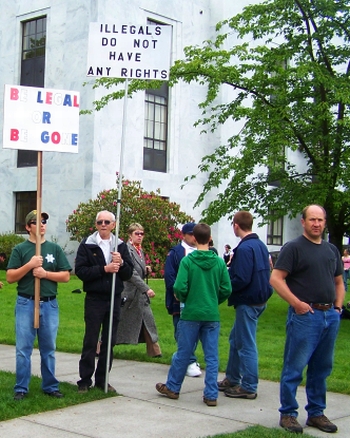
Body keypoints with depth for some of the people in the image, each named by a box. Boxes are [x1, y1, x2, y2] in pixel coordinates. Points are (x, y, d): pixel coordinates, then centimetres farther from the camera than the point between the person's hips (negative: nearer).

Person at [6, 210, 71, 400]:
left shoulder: (55, 248, 8)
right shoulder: (20, 249, 3)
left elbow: (66, 276, 4)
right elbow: (10, 277, -3)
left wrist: (45, 273, -11)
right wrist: (29, 265, -16)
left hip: (50, 304, 2)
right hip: (26, 304, -2)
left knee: (49, 349, 9)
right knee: (23, 349, 0)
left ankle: (50, 386, 18)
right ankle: (21, 388, 8)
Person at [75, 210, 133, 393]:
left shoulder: (121, 246, 8)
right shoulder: (87, 245, -1)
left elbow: (128, 274, 6)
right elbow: (81, 271, -10)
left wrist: (121, 263, -13)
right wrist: (104, 269, -17)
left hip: (114, 299, 3)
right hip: (94, 299, -3)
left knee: (109, 342, 9)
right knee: (90, 342, 1)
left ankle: (102, 379, 19)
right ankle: (85, 380, 10)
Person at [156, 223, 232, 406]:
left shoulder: (187, 261, -9)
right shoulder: (219, 262, -2)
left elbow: (179, 288, -14)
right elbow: (226, 290, -1)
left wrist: (184, 299, 8)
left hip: (191, 314, -2)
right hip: (212, 315, 2)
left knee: (183, 353, 11)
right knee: (212, 357, 7)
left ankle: (172, 387, 25)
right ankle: (211, 395, 10)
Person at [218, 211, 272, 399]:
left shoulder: (245, 248, -20)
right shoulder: (260, 245, 9)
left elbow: (241, 279, -24)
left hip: (248, 302, -10)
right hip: (259, 297, 10)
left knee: (246, 344, -1)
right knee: (236, 340, 20)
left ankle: (249, 387, 7)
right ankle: (232, 379, 30)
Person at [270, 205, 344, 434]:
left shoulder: (332, 250, 15)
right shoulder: (294, 247, -6)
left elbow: (339, 281, 24)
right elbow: (276, 278, -12)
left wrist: (338, 306, 9)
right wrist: (297, 303, -16)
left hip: (330, 316, 6)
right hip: (305, 316, -6)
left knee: (322, 368, 13)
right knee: (295, 368, -1)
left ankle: (316, 413, 24)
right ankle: (288, 414, 9)